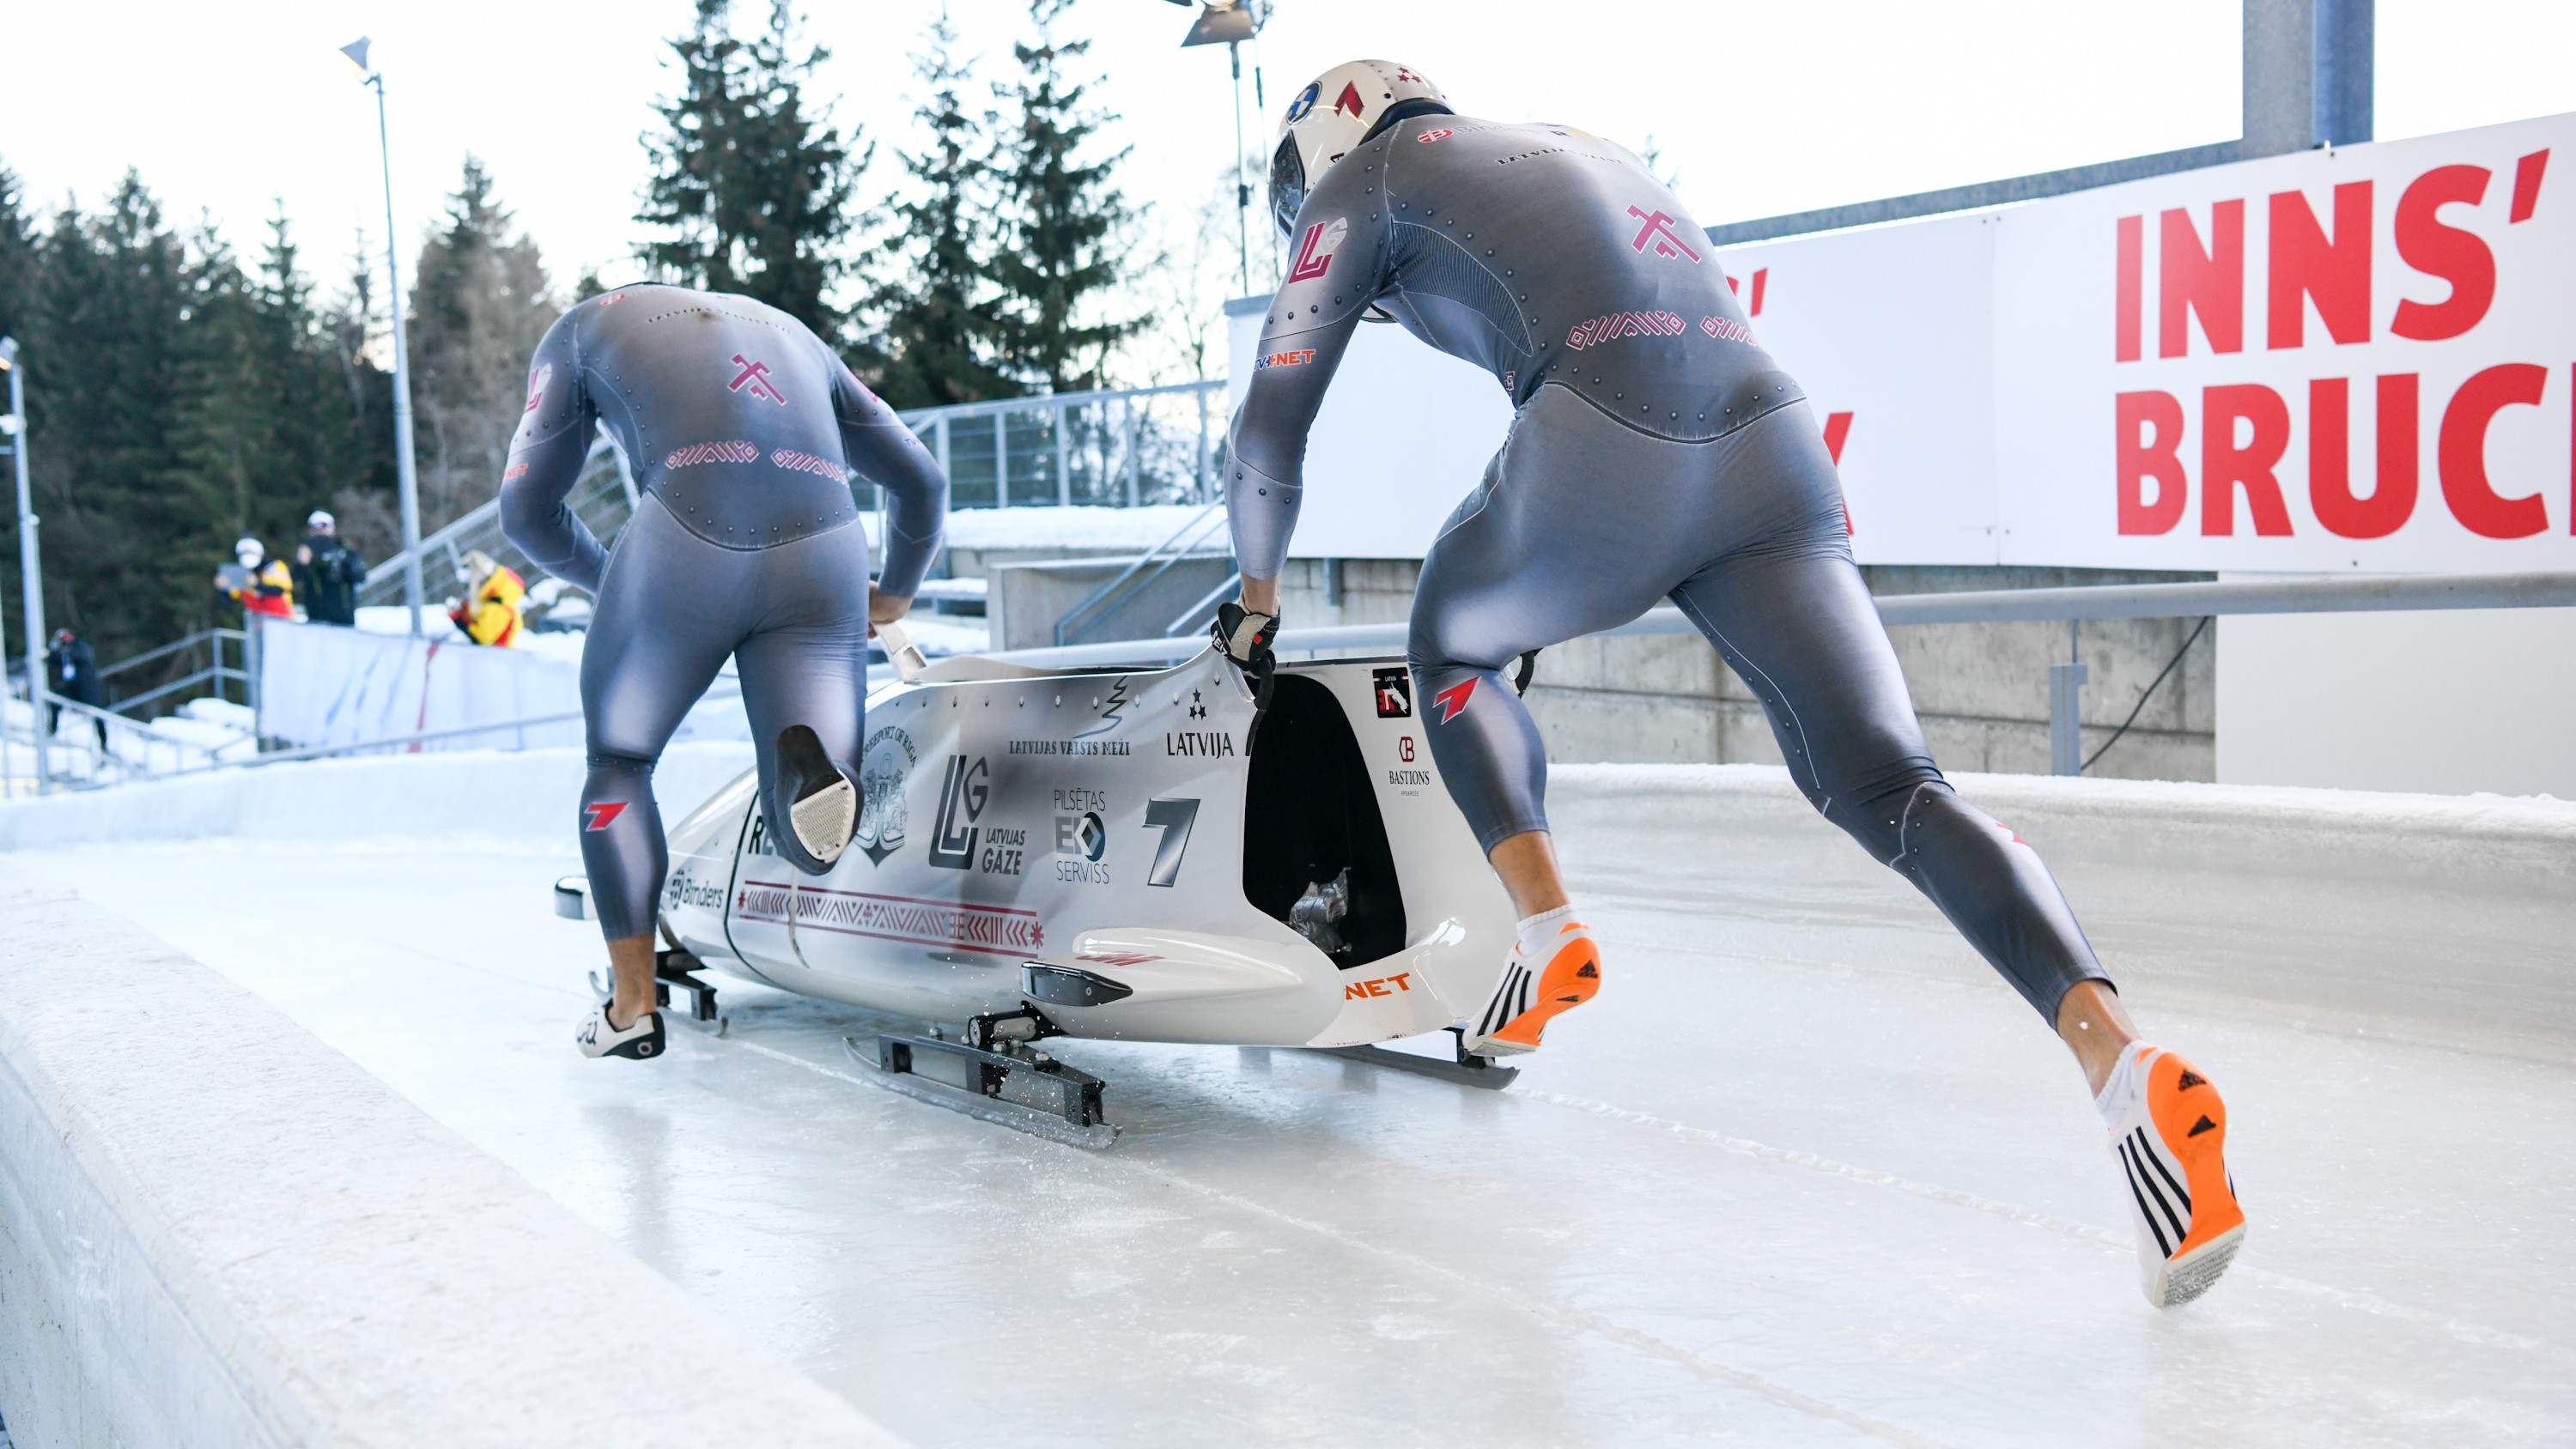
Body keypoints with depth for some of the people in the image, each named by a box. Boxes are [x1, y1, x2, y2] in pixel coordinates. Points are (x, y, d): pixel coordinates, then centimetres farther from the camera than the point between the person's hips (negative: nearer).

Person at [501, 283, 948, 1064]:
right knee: (815, 843, 6)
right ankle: (809, 762, -29)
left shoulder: (583, 327, 26)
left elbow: (528, 509, 20)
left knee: (618, 762, 23)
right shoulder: (791, 331, 35)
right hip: (825, 557, 3)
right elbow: (921, 479, 33)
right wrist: (897, 590, 49)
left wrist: (608, 583, 38)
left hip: (687, 544, -2)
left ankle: (633, 1005, 16)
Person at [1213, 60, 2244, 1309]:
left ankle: (1548, 935, 10)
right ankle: (2122, 1061, -21)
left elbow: (1271, 425, 16)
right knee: (1885, 783, -2)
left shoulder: (1368, 174, 19)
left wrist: (1258, 586, 34)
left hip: (1603, 465, -5)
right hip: (1775, 450, 6)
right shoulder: (1592, 157, 39)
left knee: (1448, 645, 25)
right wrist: (1540, 589, 52)